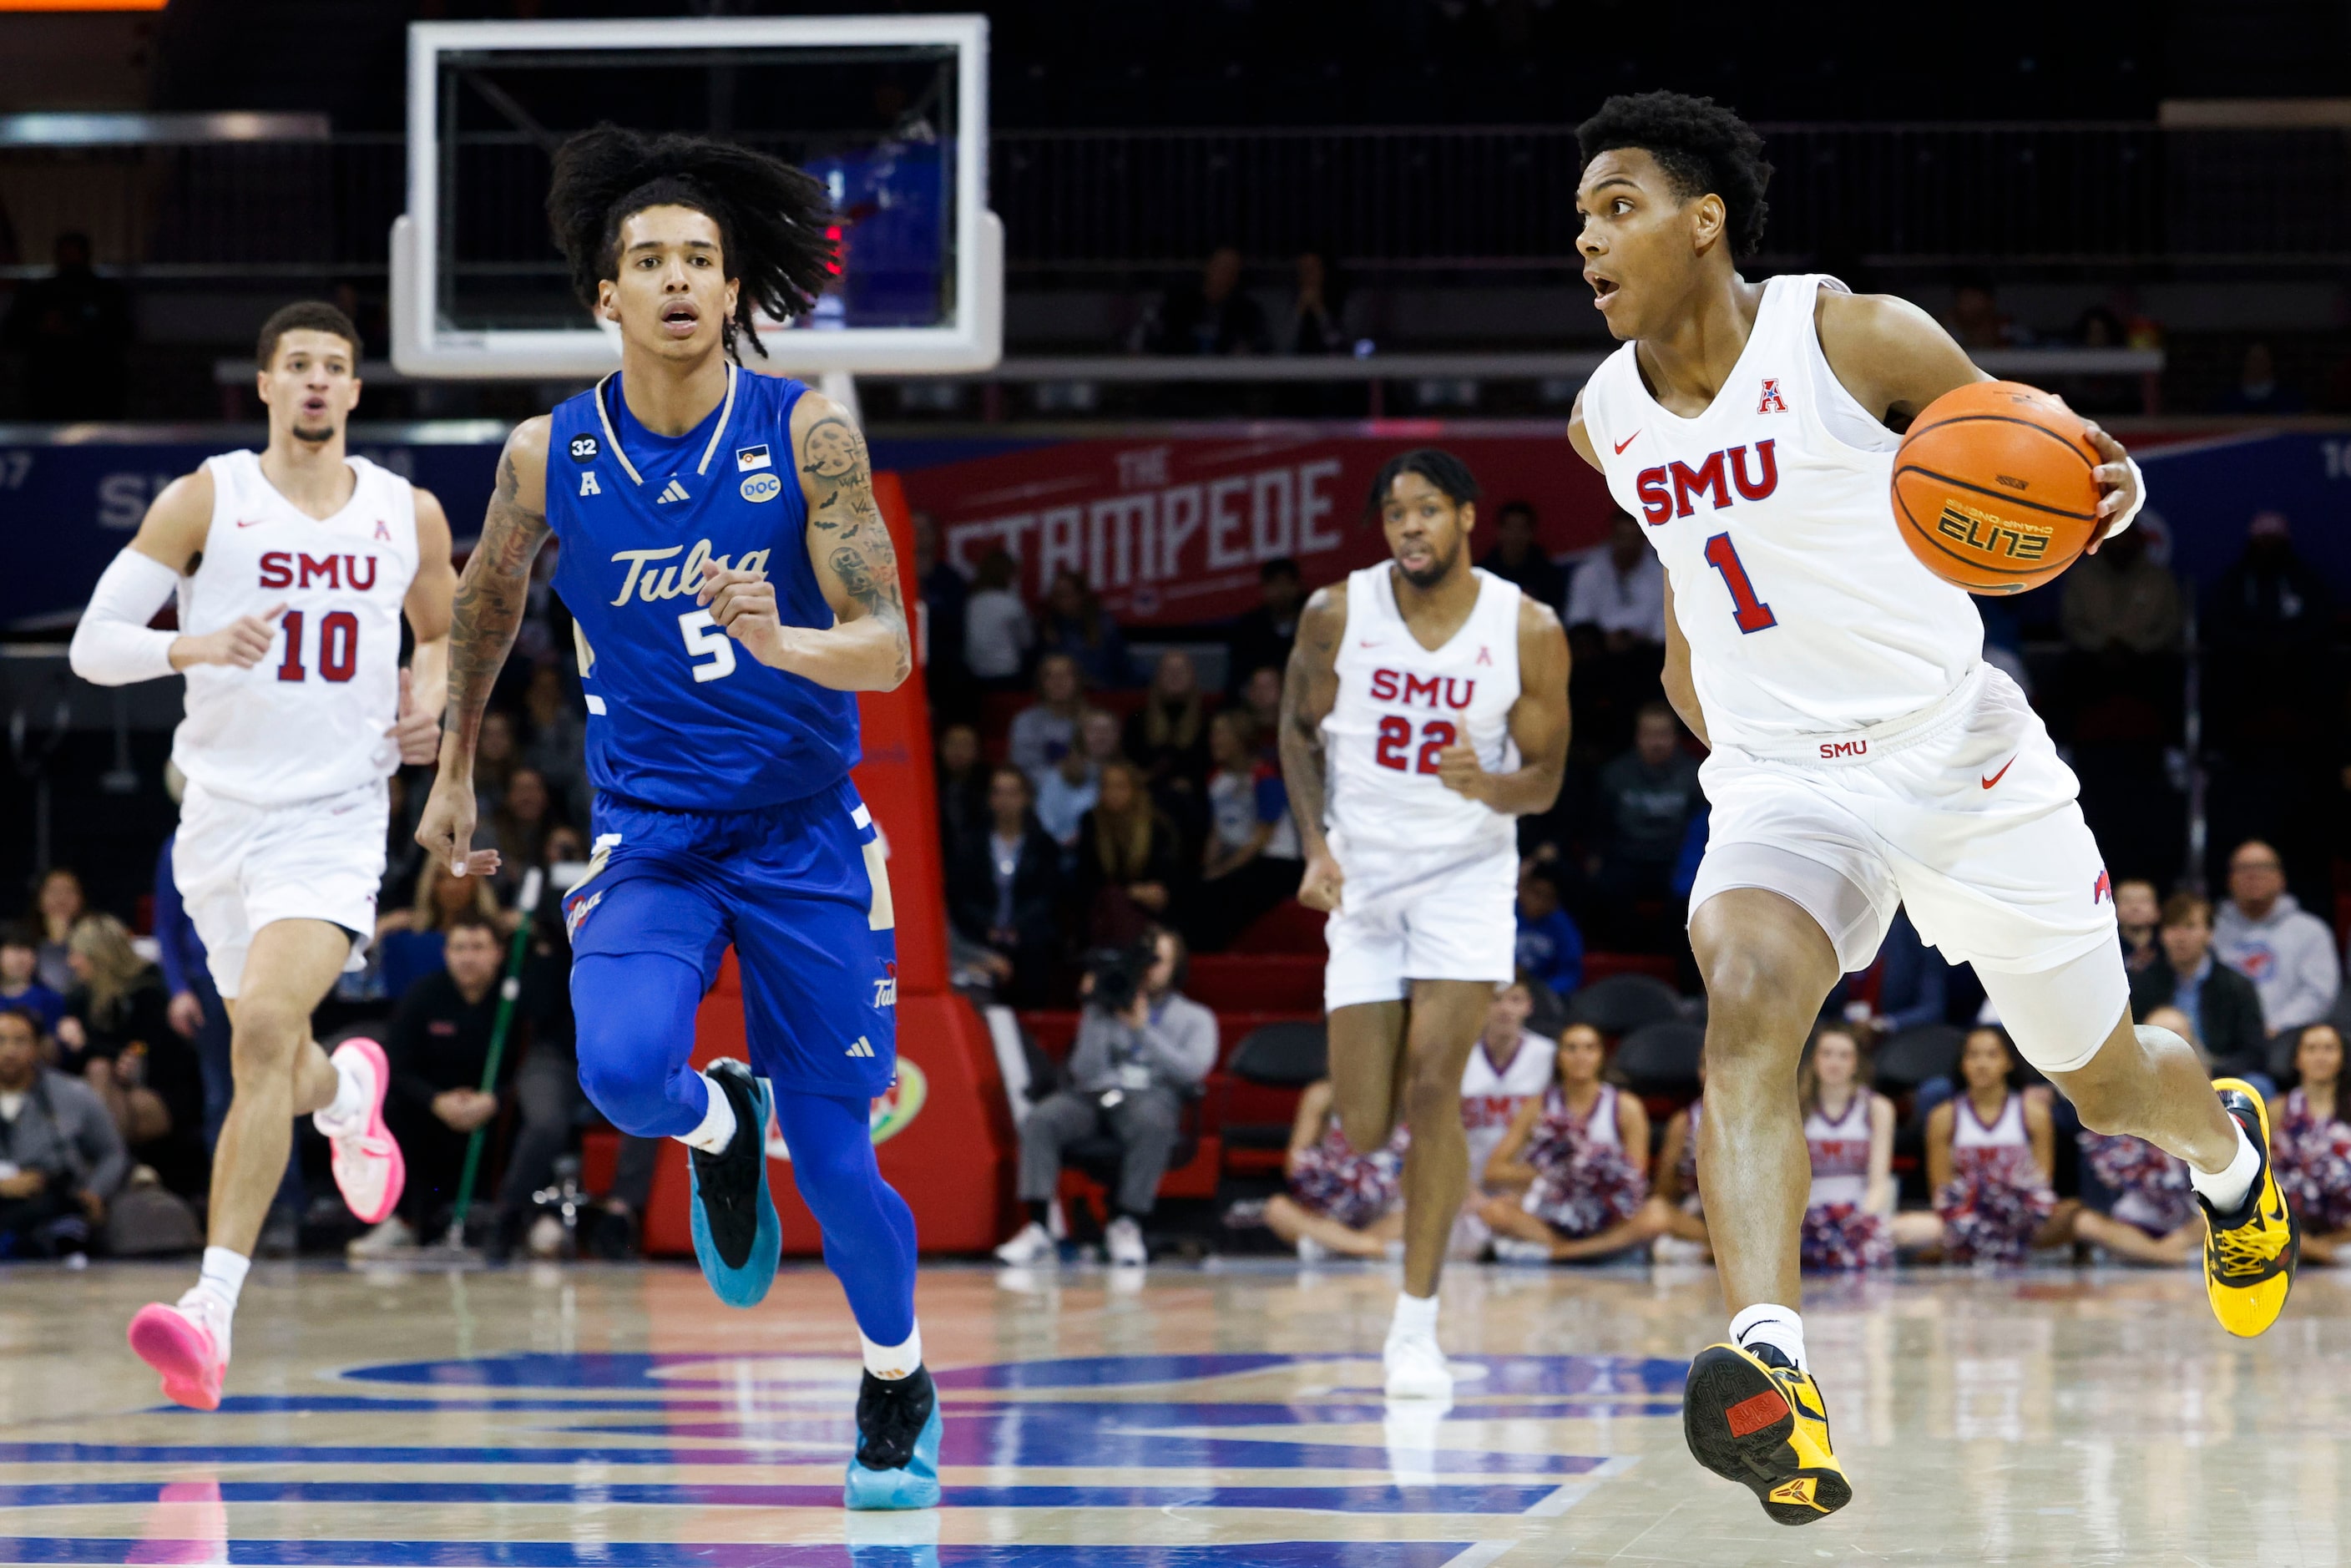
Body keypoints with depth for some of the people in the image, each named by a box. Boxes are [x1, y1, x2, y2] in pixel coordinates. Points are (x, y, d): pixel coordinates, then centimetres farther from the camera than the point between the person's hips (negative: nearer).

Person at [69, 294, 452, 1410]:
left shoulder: (408, 515, 5)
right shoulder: (205, 501, -2)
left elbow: (446, 630, 24)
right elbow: (93, 645, -5)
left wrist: (429, 693, 2)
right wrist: (197, 645, -23)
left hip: (337, 817, -2)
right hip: (224, 811, 2)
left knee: (264, 1031, -24)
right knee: (276, 1067, 15)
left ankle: (214, 1312, -27)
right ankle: (349, 1090, 56)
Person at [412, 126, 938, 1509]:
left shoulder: (808, 432, -11)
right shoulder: (549, 456, -6)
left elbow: (888, 647, -14)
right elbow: (489, 602, 15)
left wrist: (782, 643, -35)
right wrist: (454, 772, 23)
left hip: (806, 834, -1)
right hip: (650, 831, 1)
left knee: (836, 1160, 0)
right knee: (623, 1067, -28)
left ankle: (900, 1385, 29)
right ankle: (720, 1132, 10)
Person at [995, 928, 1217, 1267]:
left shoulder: (1195, 1018, 16)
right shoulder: (1104, 1009, 20)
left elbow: (1192, 1069, -4)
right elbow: (1086, 1071, 8)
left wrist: (1142, 1029, -6)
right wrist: (1100, 1015, -1)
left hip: (1152, 1095, -2)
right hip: (1093, 1096, 2)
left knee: (1150, 1121, -41)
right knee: (1040, 1119, -30)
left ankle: (1128, 1225, -31)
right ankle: (1038, 1229, -35)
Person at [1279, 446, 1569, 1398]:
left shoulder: (1528, 632, -9)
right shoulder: (1338, 614, -7)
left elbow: (1545, 782, -3)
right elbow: (1299, 727, 8)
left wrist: (1486, 785, -26)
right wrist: (1316, 845, -6)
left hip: (1465, 874, -2)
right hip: (1363, 881, 2)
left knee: (1433, 1085, -18)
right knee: (1364, 1131, -1)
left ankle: (1417, 1328, -11)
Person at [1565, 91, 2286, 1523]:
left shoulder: (1853, 339, -13)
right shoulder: (1607, 423, 3)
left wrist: (2108, 489, -25)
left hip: (1960, 751, -2)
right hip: (1783, 784, 2)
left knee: (2106, 1080, 13)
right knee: (1743, 993, -31)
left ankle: (2230, 1145, 52)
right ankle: (1772, 1374, -45)